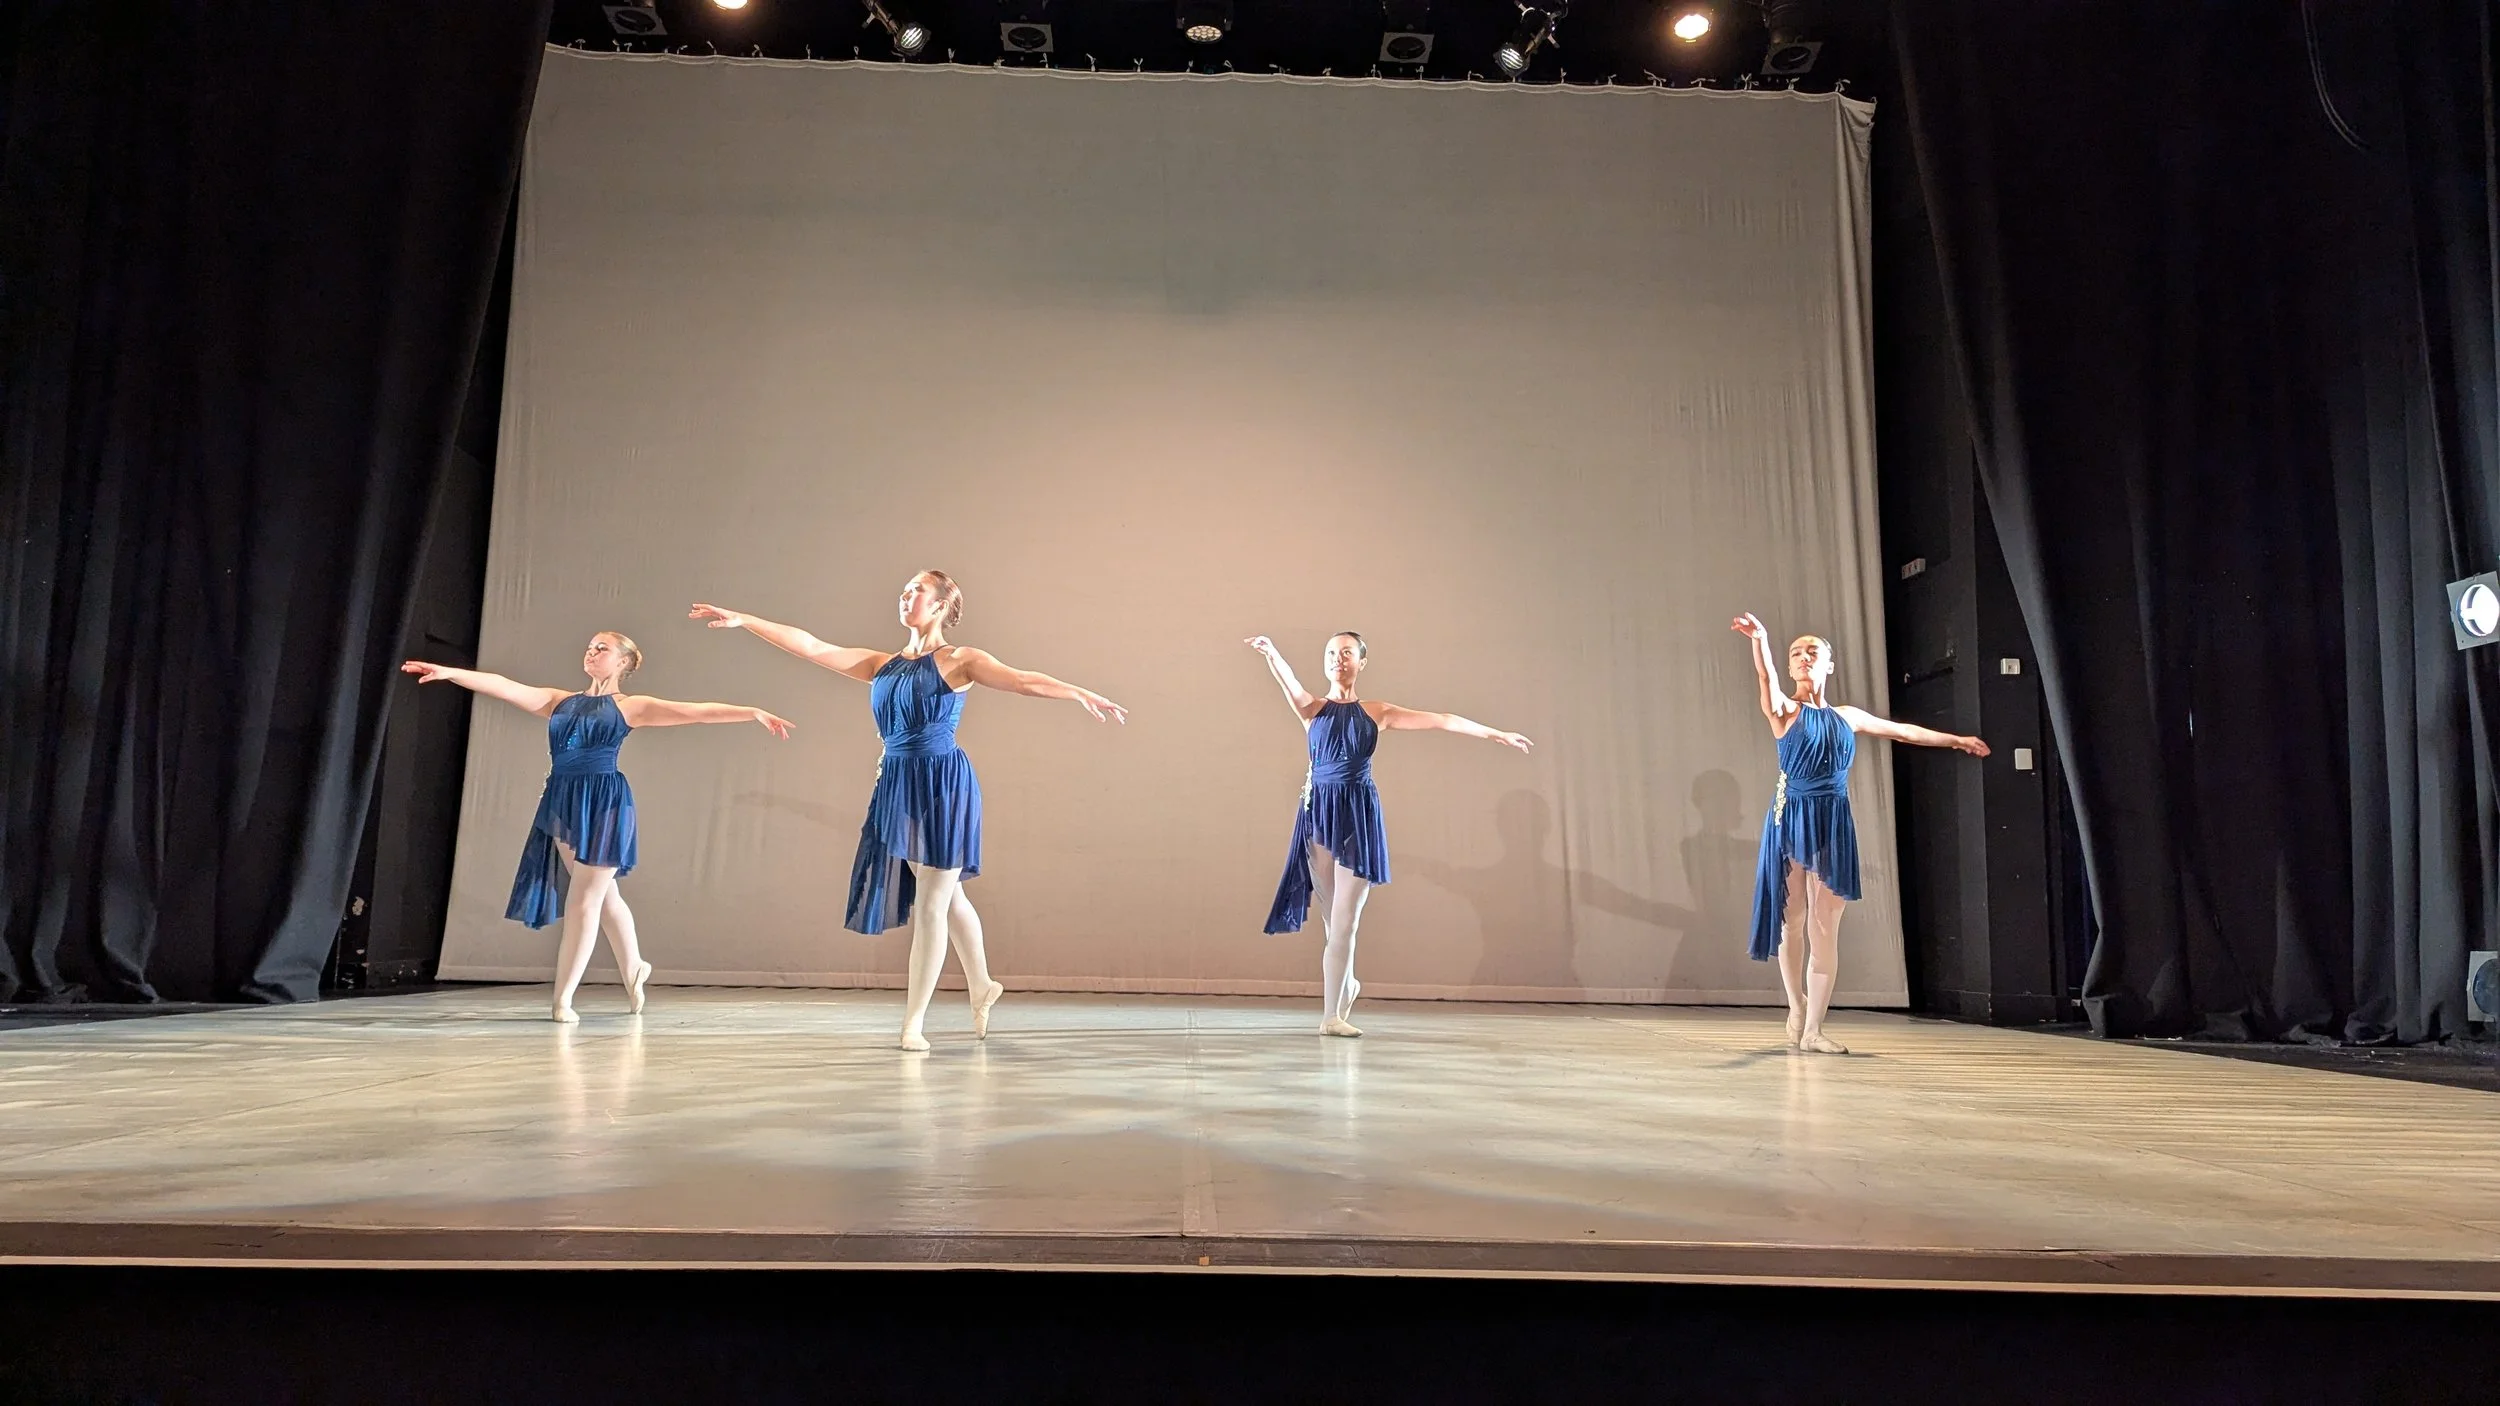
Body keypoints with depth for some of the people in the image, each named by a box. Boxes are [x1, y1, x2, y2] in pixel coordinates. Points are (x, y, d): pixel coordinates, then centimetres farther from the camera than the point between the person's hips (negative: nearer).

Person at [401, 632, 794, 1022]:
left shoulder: (629, 706, 3)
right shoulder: (560, 701, 16)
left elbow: (696, 711, -5)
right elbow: (504, 686, 8)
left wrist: (754, 713, -13)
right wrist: (448, 672, -2)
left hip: (605, 804, -5)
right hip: (563, 805, 5)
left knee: (583, 900, -5)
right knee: (603, 895, 15)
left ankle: (563, 997, 0)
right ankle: (633, 968, 32)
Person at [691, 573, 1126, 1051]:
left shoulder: (959, 661, -2)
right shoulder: (882, 665, 13)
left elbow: (1022, 680, -16)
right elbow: (810, 647, 12)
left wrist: (1080, 693, -32)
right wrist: (742, 620, 9)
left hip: (943, 784, -6)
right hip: (897, 786, 6)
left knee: (930, 904, -2)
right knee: (947, 896, 18)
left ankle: (913, 1023, 6)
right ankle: (981, 989, 36)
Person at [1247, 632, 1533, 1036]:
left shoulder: (1377, 713, 10)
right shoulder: (1312, 709, 6)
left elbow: (1441, 721, 7)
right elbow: (1289, 683, -16)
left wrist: (1496, 734, 3)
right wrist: (1271, 654, -37)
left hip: (1359, 814, 0)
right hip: (1319, 811, 0)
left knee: (1345, 918, -4)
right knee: (1333, 914, 6)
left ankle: (1333, 1014, 0)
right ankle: (1346, 983, 33)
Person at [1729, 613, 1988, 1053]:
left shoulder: (1847, 716, 14)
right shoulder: (1784, 711, 0)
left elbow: (1903, 731, 26)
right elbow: (1765, 680, -22)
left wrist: (1956, 740, 34)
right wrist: (1759, 640, -42)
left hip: (1832, 823, 3)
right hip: (1792, 820, -3)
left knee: (1825, 928, -1)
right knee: (1793, 922, 2)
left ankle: (1812, 1029, 2)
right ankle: (1798, 1014, 19)